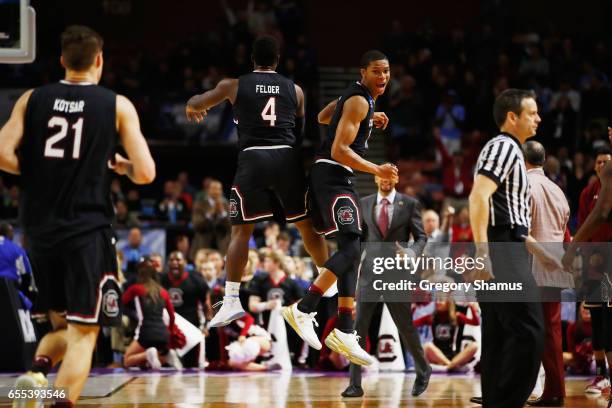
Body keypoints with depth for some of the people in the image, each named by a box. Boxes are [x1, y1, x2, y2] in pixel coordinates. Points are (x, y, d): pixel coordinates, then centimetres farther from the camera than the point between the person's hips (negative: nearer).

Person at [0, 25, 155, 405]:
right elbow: (145, 174, -7)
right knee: (83, 332, 0)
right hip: (89, 230, -4)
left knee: (63, 324, 20)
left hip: (40, 228, 4)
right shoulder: (117, 106, -2)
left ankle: (37, 370, -8)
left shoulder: (32, 100, 4)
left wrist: (38, 173, 12)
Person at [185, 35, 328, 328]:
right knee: (307, 225, 16)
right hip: (287, 158, 2)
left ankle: (231, 301, -8)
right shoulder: (294, 89, 14)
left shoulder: (234, 84, 10)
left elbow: (194, 105, 21)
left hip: (253, 159, -2)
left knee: (241, 230, 3)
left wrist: (193, 109, 44)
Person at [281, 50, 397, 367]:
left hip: (340, 179, 11)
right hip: (332, 176, -11)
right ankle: (302, 311, -20)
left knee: (350, 251, 7)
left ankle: (344, 334, 6)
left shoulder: (358, 96, 16)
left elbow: (323, 117, 33)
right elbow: (339, 150, -22)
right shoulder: (359, 101, -14)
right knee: (350, 248, -19)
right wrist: (376, 170, -26)